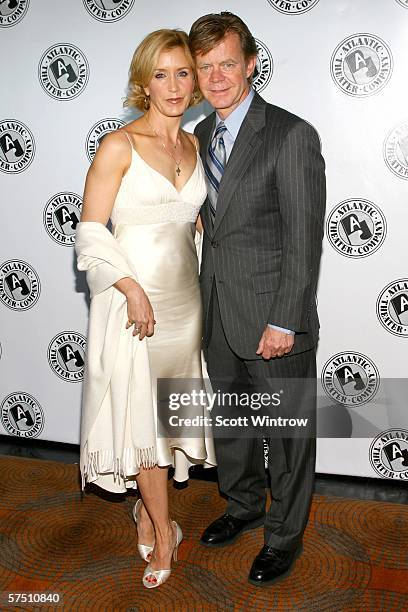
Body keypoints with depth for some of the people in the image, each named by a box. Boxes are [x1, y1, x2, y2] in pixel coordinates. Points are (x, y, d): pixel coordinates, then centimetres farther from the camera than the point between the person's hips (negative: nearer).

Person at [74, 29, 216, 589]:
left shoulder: (195, 147, 8)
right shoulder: (119, 146, -9)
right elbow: (90, 233, -10)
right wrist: (133, 288, -17)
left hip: (184, 297, 6)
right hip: (131, 297, -5)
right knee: (141, 413, 4)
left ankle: (145, 508, 36)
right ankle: (163, 532, 23)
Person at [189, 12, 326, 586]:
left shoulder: (292, 135, -13)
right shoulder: (201, 135, 8)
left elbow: (304, 241, -15)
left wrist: (283, 323, -17)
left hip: (274, 321, -6)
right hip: (218, 319, 7)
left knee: (287, 436, 10)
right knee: (230, 425, 22)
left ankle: (284, 536, 34)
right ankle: (244, 506, 47)